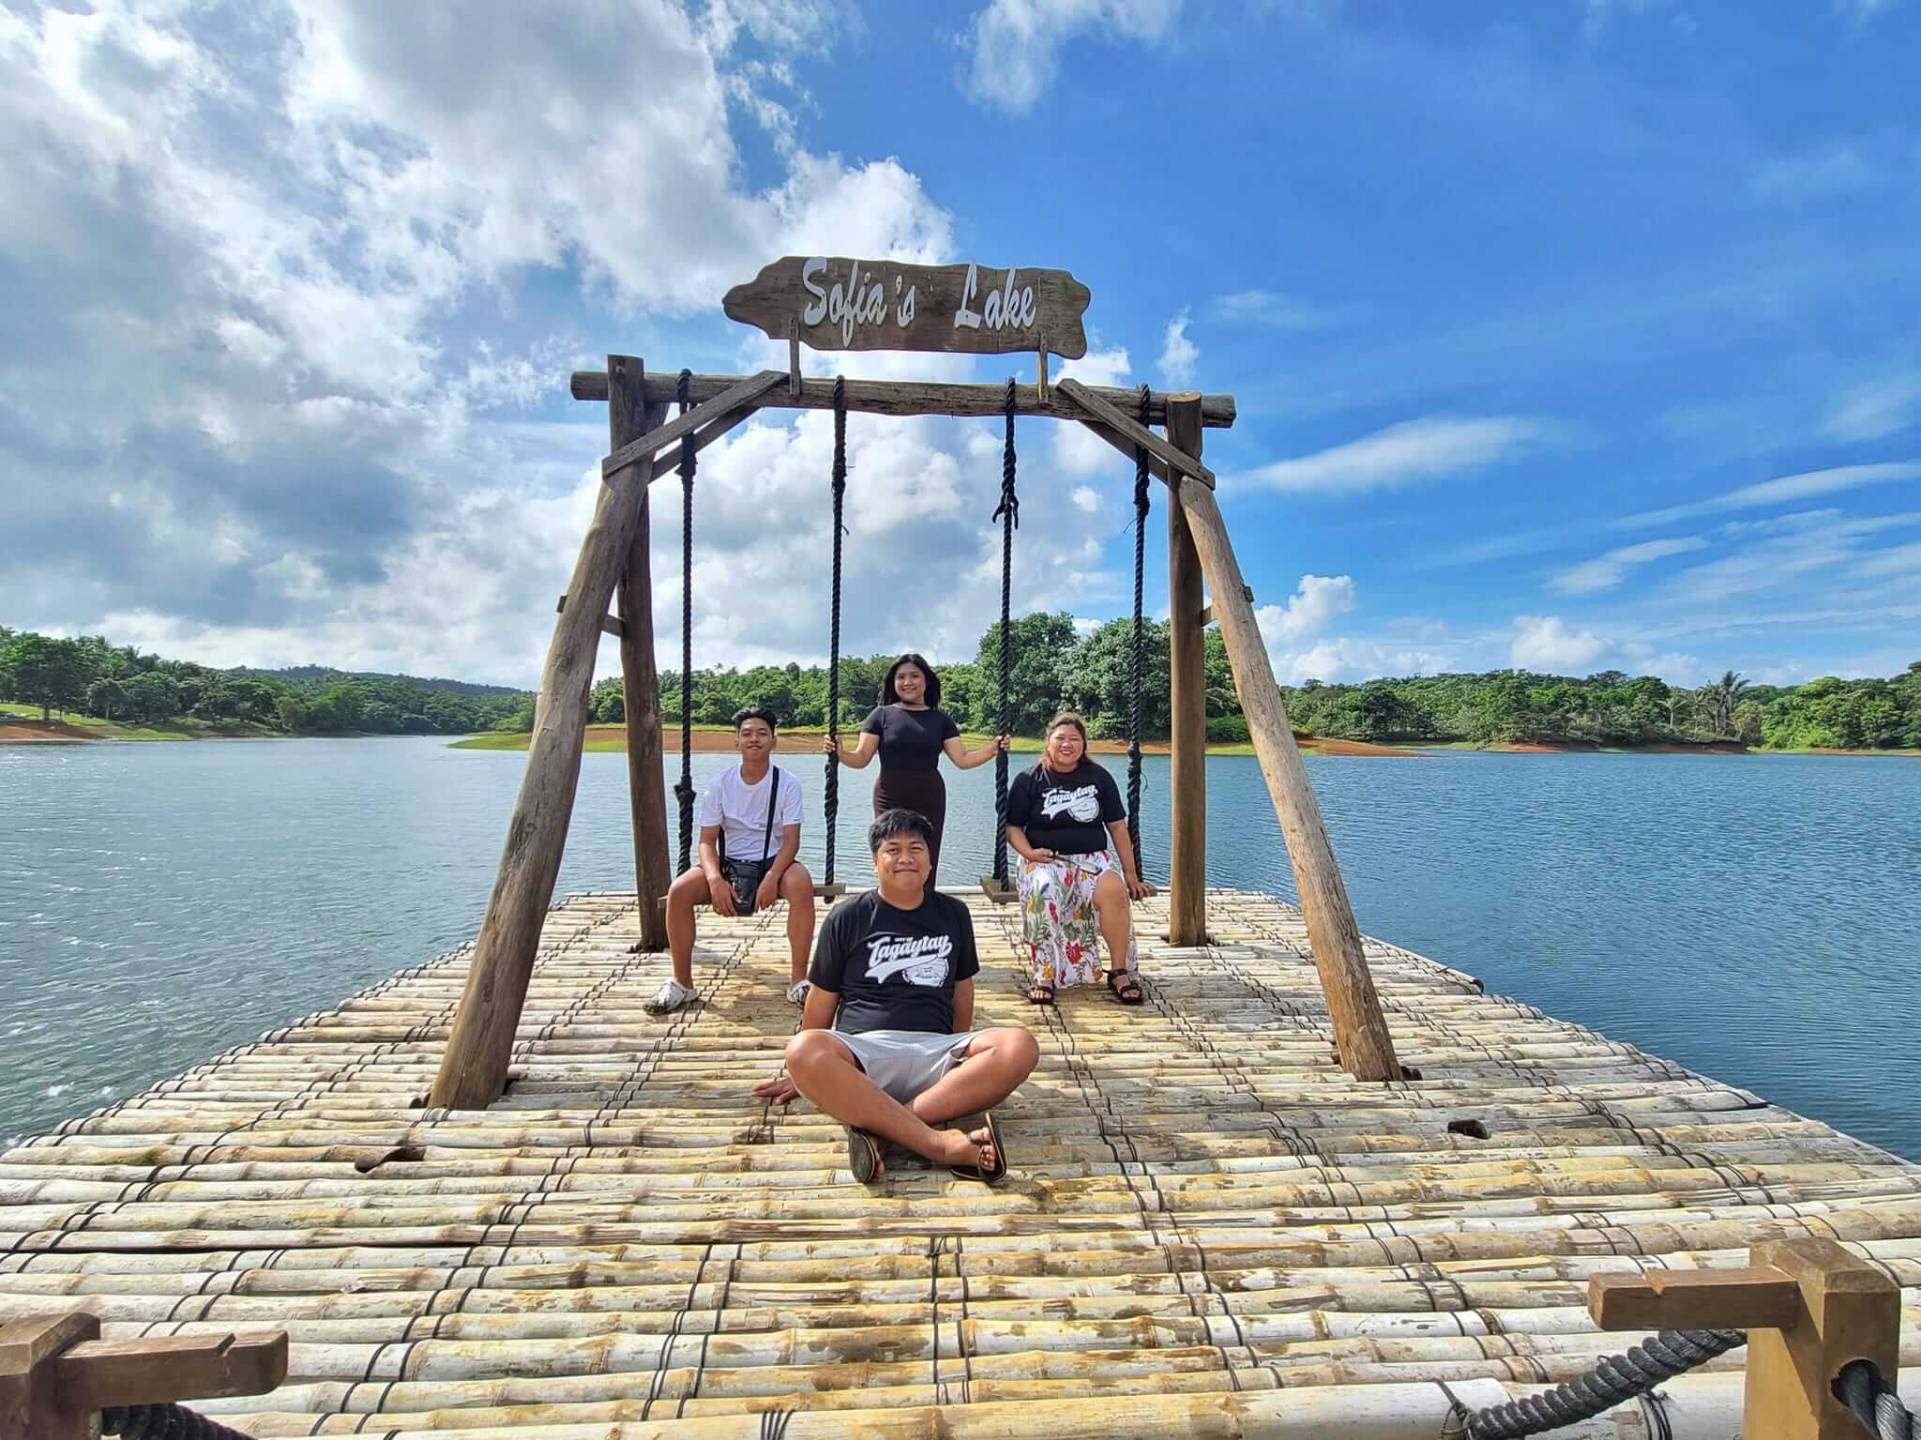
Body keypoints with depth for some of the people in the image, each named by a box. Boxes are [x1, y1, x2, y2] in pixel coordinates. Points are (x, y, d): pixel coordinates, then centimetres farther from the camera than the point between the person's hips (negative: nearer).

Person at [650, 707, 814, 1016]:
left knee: (802, 884, -35)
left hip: (772, 862, -2)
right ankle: (682, 982, -8)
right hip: (728, 863, 2)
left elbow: (791, 840, -13)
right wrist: (715, 879, -24)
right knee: (678, 891, -25)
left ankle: (798, 979, -23)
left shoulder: (786, 784, -7)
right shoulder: (720, 784, -3)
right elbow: (707, 840, -5)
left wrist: (772, 878, -31)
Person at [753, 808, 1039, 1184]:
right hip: (863, 1050, -2)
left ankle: (879, 1123, -31)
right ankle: (939, 1143, -39)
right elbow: (822, 999, 14)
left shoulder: (953, 914, 14)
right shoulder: (848, 916, 7)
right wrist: (800, 1075, 19)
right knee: (803, 1051, -36)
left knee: (1019, 1046, -27)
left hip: (935, 1052, 2)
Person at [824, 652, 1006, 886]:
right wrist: (839, 753, -21)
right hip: (890, 799, -1)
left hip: (929, 799, 1)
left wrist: (993, 749, -11)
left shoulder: (940, 719, 7)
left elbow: (962, 759, 3)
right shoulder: (882, 714, 3)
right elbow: (861, 758, -1)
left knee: (926, 867, 2)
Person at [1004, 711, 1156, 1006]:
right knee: (1043, 893, -36)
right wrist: (1029, 853, -15)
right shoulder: (1029, 780, 4)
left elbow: (1118, 827, 12)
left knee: (1114, 890, -32)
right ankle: (1045, 975, -25)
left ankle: (1120, 972, -18)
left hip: (1093, 857, 2)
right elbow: (1012, 827, 5)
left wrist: (1131, 874, 9)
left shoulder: (1098, 777, 9)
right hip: (1045, 859, -1)